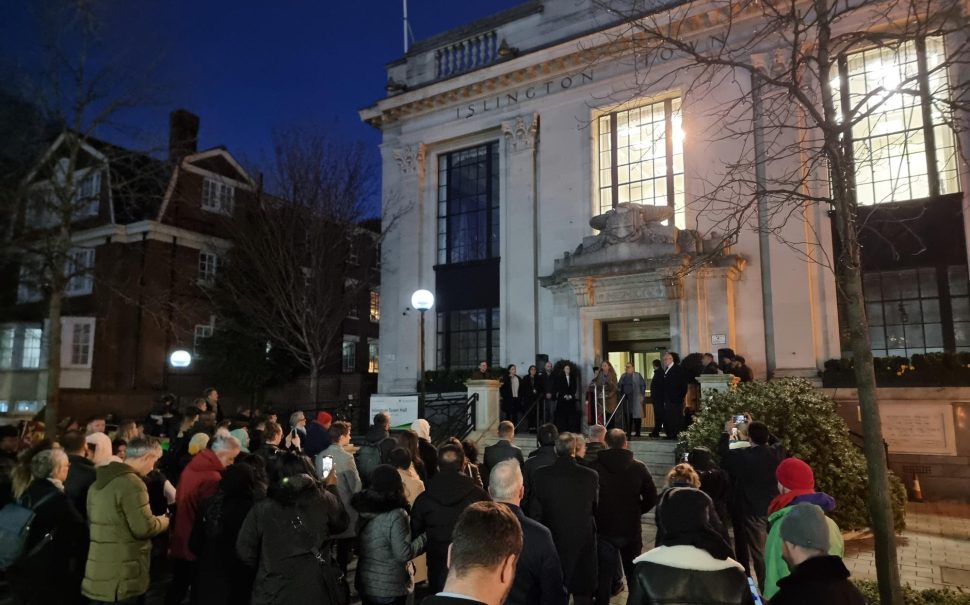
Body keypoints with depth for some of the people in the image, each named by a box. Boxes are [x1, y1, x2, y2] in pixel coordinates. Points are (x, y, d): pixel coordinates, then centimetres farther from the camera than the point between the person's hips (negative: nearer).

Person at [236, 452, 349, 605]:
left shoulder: (261, 509, -11)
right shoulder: (323, 500, -10)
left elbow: (244, 551, -3)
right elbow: (341, 524, 9)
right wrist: (332, 488, 21)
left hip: (273, 592, -1)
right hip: (315, 588, 1)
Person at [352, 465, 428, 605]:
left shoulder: (363, 509, -2)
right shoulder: (396, 516, -21)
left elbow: (356, 547, 10)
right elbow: (403, 554, -21)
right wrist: (425, 536, -10)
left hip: (365, 583, 6)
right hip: (389, 589, -6)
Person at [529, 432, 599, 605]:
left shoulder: (541, 475, -15)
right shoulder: (591, 476, -15)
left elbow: (534, 512, -7)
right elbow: (597, 508, -2)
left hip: (553, 540, 0)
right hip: (583, 541, 0)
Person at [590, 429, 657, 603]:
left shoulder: (595, 467, -15)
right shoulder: (639, 467, -8)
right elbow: (652, 498, -3)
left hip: (604, 529, -2)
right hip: (631, 529, 2)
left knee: (604, 575, 9)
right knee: (634, 573, 20)